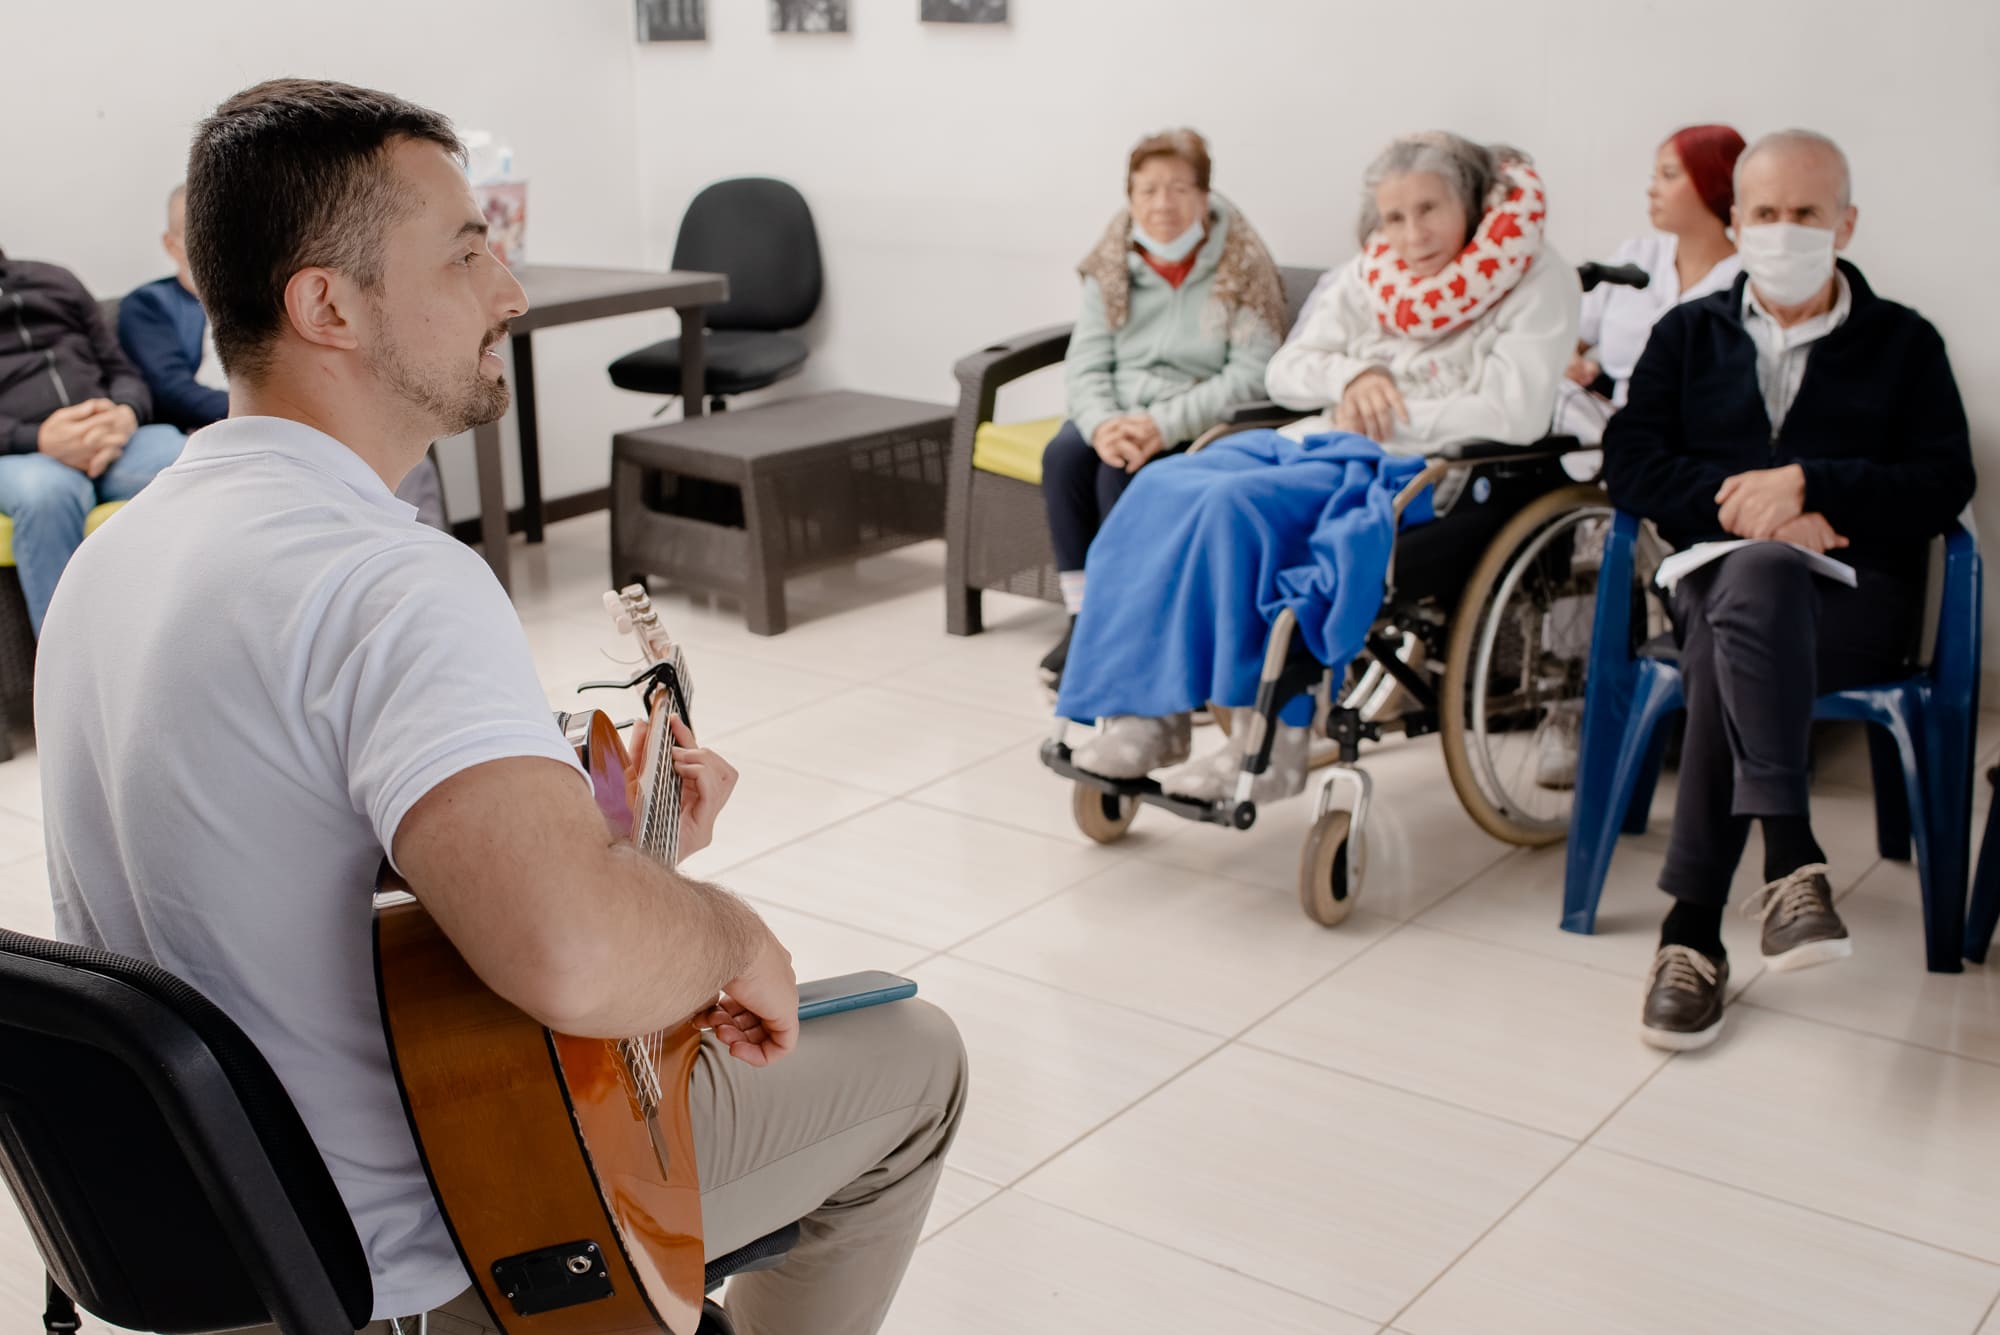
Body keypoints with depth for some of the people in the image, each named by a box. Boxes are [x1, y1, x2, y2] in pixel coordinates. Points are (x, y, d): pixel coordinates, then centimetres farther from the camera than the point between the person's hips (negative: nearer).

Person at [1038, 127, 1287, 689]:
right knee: (1063, 454, -24)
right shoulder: (1112, 265, 4)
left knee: (1123, 474, -30)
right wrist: (1101, 424, -23)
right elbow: (1085, 362, -1)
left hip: (1199, 424, -4)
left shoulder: (1241, 268, -9)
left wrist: (1165, 425, -27)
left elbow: (1253, 373, -17)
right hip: (1121, 415, 4)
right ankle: (1082, 616, -17)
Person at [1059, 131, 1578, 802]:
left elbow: (1516, 414, -14)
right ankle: (1149, 713, -20)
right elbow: (1285, 370, 14)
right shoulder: (1371, 272, 15)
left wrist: (1390, 414, -12)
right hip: (1324, 443, 7)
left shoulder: (1534, 277, -2)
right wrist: (1350, 377, -8)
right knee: (1164, 486, -18)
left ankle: (1271, 738, -25)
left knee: (1237, 504, -30)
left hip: (1422, 470, -7)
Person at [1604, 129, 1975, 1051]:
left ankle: (1695, 927, -41)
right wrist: (1745, 505, -10)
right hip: (1718, 576, 2)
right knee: (1753, 577, -38)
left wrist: (1806, 483, -12)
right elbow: (1629, 461, 5)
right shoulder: (1688, 334, 21)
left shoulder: (1903, 343, 17)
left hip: (1853, 594, -1)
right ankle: (1791, 858, -45)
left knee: (1729, 641, -37)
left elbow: (1943, 486, 3)